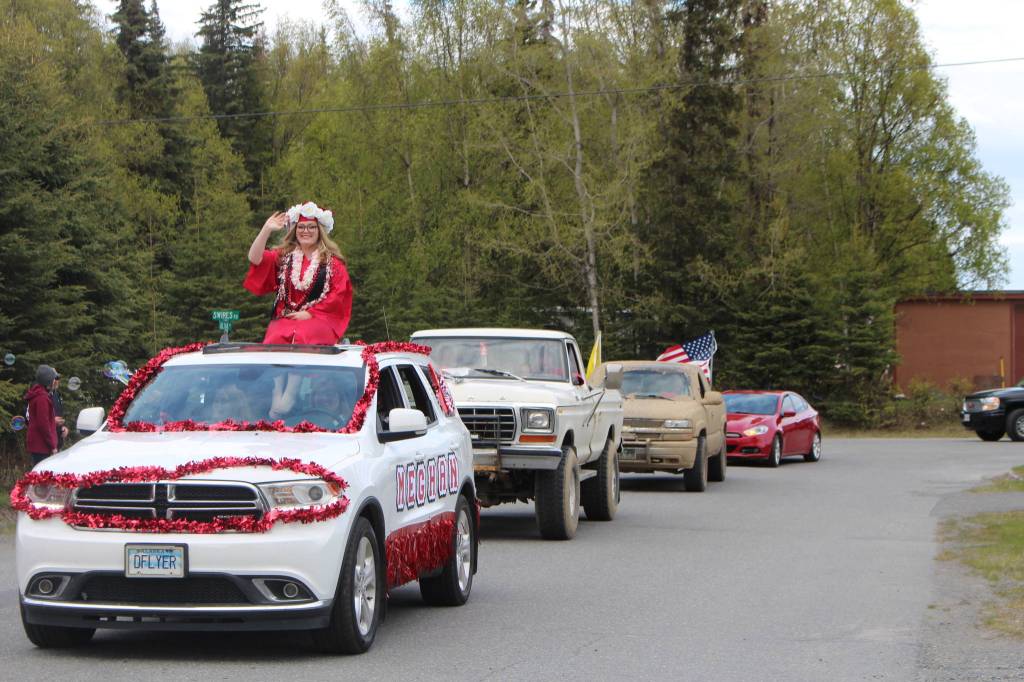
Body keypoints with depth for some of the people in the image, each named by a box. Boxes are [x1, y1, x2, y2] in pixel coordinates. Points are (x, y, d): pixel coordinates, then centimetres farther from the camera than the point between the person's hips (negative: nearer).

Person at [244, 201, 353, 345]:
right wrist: (267, 230, -7)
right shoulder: (283, 256, 18)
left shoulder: (332, 260, 10)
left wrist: (310, 313, -7)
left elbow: (339, 294, 0)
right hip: (284, 319, 2)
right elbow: (255, 260, 3)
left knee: (303, 336, -37)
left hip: (319, 318, -2)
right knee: (276, 338, -33)